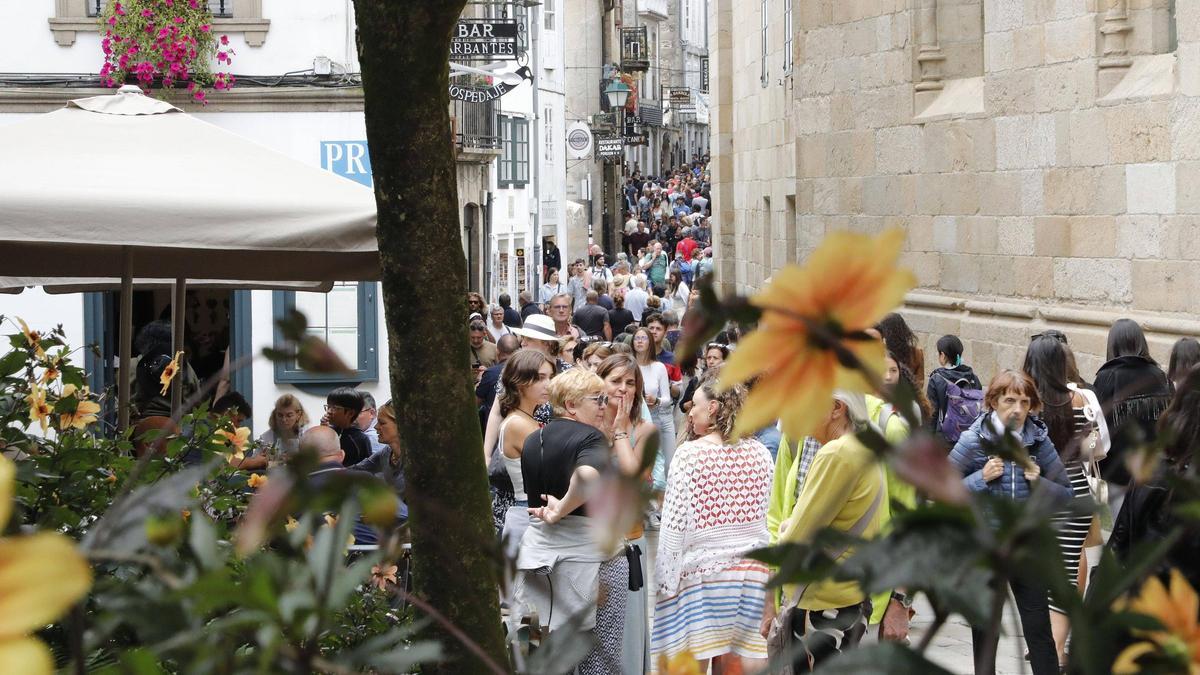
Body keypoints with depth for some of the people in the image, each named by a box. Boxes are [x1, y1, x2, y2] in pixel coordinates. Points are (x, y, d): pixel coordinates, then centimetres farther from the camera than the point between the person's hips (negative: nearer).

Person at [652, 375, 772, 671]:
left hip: (702, 569, -4)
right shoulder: (759, 453, 5)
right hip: (752, 569, 4)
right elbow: (763, 518, 11)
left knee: (691, 664, 0)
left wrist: (665, 577, -3)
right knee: (742, 662, 7)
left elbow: (675, 522, -8)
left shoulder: (690, 453, -7)